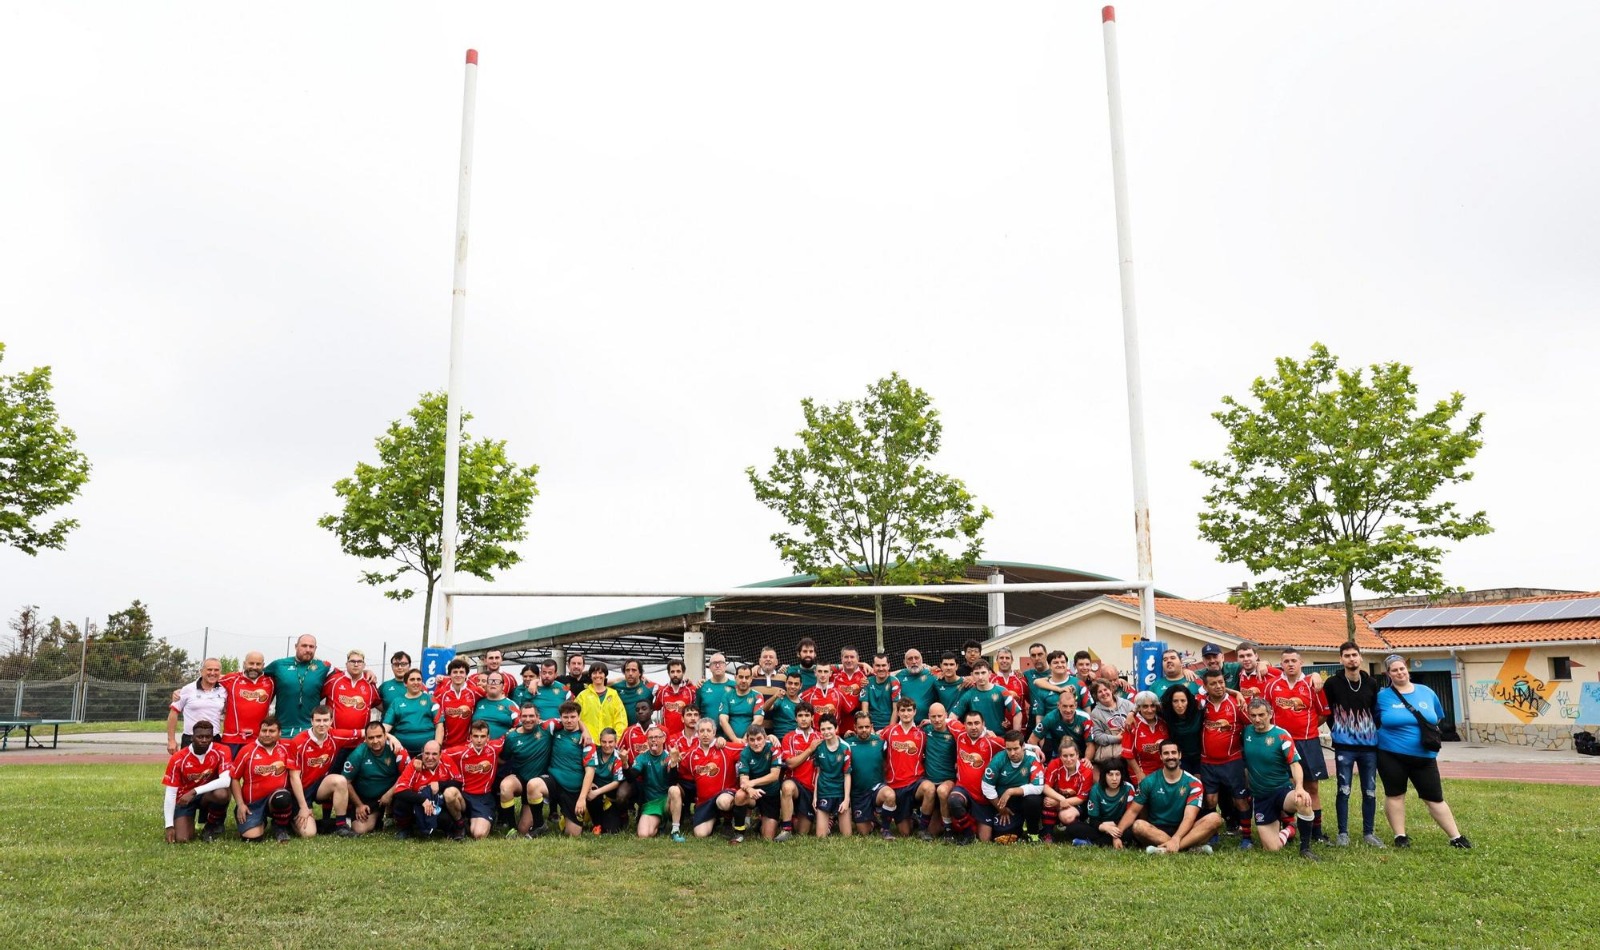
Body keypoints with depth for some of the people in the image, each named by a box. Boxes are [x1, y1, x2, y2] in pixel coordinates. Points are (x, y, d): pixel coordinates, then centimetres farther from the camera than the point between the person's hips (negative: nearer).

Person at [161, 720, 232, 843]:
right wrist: (169, 825, -19)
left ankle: (213, 825, -4)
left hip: (207, 794, 0)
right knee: (181, 839, -18)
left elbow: (226, 781, -31)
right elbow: (170, 793, -14)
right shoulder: (178, 759, -16)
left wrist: (194, 792, -36)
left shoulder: (221, 752, -18)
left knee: (221, 794, -36)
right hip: (184, 798, 0)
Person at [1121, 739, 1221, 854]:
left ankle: (1165, 849, -39)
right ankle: (1194, 846, -35)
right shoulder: (1149, 782, 0)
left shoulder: (1193, 783, -3)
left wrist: (1175, 839, -33)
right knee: (1138, 825, -32)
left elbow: (1189, 817, -15)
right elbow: (1133, 811, 1)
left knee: (1215, 819, -25)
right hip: (1157, 831, 0)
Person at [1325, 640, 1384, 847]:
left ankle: (1369, 832, 19)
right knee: (1344, 791, 0)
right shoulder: (1332, 683, -5)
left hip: (1369, 746, 3)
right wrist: (1338, 731, 3)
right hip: (1344, 747, -2)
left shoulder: (1372, 684, 2)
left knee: (1370, 791, 8)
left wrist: (1373, 731, 5)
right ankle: (1343, 833, 9)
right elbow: (1326, 711, 4)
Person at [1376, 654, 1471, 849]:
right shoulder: (1383, 696, -4)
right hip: (1391, 755, -2)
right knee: (1395, 795, 4)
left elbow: (1437, 720, 18)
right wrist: (1383, 737, -2)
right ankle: (1400, 836, 15)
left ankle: (1456, 837, 14)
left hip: (1424, 756, 2)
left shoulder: (1427, 692, 6)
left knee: (1435, 798, 6)